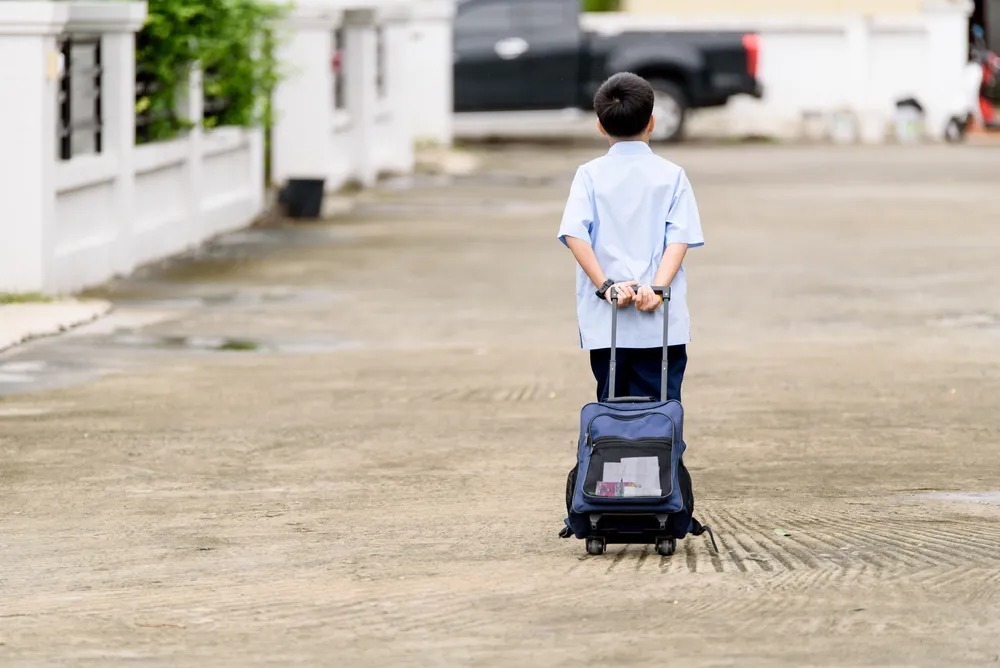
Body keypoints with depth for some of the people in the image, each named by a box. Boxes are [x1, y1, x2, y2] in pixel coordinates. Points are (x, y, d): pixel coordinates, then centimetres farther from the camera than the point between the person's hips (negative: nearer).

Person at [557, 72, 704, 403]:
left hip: (604, 322, 1)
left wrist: (606, 285, -12)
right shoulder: (671, 176, 4)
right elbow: (680, 238, -8)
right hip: (661, 323, -1)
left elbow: (574, 234, -9)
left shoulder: (590, 175, 4)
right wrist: (657, 288, -15)